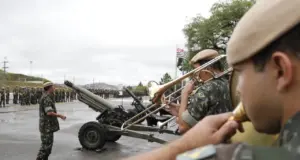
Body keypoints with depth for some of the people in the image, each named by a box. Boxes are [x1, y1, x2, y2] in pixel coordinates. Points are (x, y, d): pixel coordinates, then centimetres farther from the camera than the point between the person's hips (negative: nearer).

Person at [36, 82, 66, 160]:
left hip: (48, 126, 10)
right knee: (46, 144, -4)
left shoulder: (45, 97, 14)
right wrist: (60, 115, -16)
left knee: (49, 144, 16)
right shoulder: (46, 98, -19)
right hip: (47, 126, -10)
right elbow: (49, 112, -26)